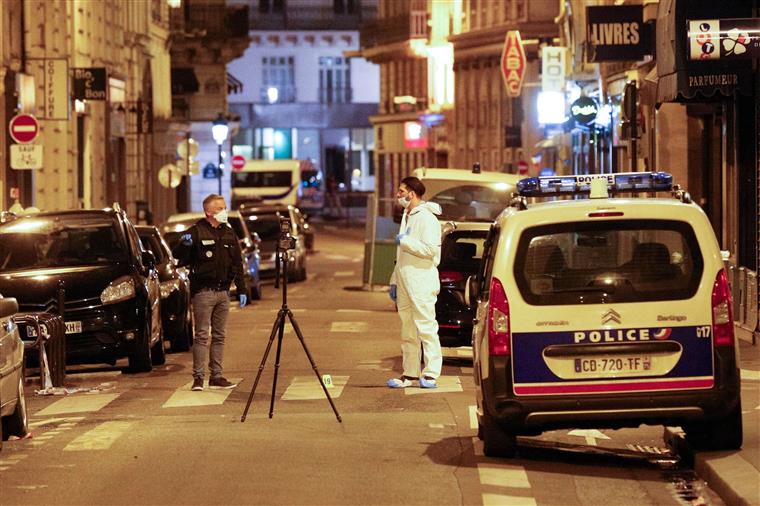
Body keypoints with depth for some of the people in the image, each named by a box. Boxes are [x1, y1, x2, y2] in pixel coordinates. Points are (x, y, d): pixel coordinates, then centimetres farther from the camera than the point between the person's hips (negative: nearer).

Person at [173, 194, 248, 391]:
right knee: (201, 335, -6)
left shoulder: (229, 233, 12)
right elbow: (178, 255, -9)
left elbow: (237, 263, 16)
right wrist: (184, 244, -31)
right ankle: (198, 377, -6)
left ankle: (216, 376, 12)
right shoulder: (197, 231, -5)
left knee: (219, 336, 7)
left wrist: (241, 290, 12)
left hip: (223, 291, 6)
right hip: (203, 291, -6)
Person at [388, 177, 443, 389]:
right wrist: (395, 281, 21)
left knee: (426, 328, -7)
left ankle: (431, 374, -6)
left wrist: (405, 241, -14)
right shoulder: (406, 217, 19)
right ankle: (410, 374, 15)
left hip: (421, 282, -9)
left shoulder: (427, 218, -11)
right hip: (405, 282, 9)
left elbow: (430, 250, -23)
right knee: (408, 331, 11)